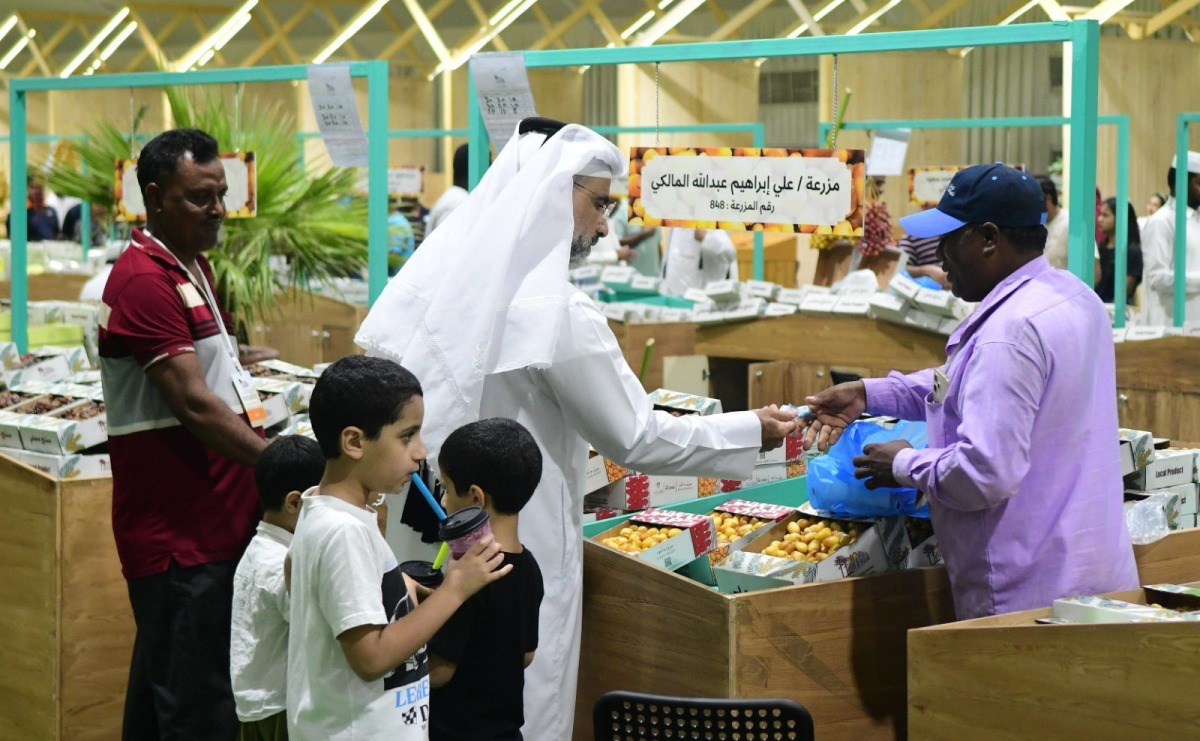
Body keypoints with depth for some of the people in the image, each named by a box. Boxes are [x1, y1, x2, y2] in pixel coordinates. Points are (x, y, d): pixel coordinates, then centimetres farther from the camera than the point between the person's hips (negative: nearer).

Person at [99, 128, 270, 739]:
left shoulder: (193, 266, 15)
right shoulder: (144, 280, -17)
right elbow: (194, 406, -23)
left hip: (213, 517, 10)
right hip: (179, 531, -10)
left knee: (159, 690, 18)